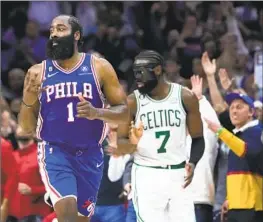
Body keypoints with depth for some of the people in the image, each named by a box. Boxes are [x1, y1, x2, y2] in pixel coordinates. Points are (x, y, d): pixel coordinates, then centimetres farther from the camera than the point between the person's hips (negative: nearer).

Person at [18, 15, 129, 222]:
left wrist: (97, 113, -20)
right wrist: (28, 101, -17)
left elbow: (124, 112, 0)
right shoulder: (38, 72, 2)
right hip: (54, 152, -2)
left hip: (90, 155, 2)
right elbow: (26, 129, 4)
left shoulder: (99, 67, 0)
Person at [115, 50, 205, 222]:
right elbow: (120, 145, 1)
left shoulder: (186, 97, -1)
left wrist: (193, 163, -10)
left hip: (178, 175, 2)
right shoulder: (133, 102, -4)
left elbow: (198, 139, 8)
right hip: (147, 176, -2)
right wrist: (132, 142, -22)